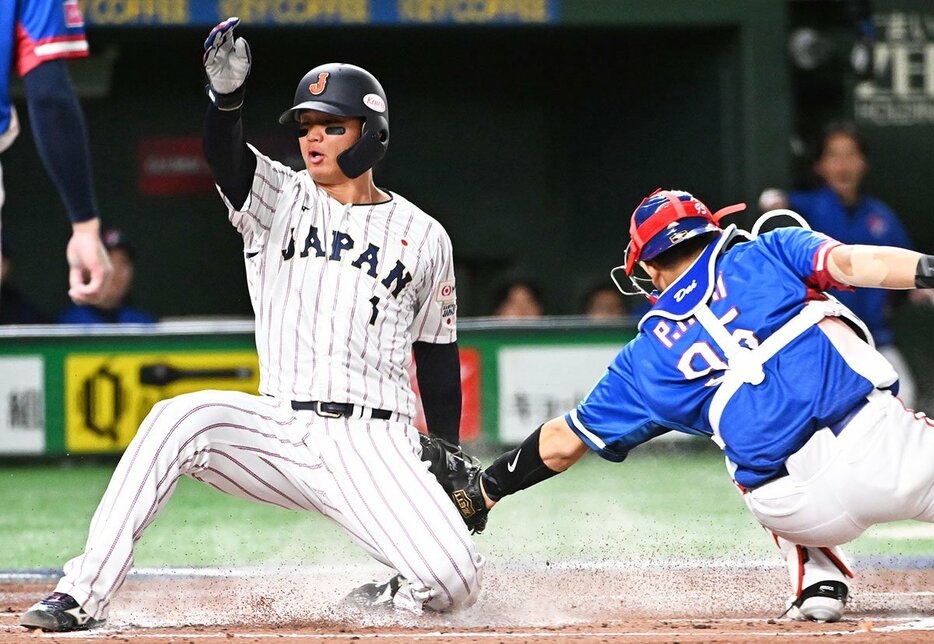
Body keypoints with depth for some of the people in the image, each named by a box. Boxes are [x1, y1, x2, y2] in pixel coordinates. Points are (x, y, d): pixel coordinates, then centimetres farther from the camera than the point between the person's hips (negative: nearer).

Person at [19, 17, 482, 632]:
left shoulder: (422, 236, 10)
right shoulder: (281, 200, 10)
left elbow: (439, 358, 14)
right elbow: (225, 154, -12)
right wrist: (227, 96, -34)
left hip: (375, 445, -1)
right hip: (280, 436, 1)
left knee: (455, 581, -25)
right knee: (182, 418, -30)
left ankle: (388, 598, 12)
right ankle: (83, 596, -27)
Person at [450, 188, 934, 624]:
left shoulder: (647, 358, 20)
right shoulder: (765, 256, 17)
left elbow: (562, 443, 28)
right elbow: (852, 263, -3)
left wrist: (480, 493, 41)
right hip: (885, 444, -2)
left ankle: (817, 580, 15)